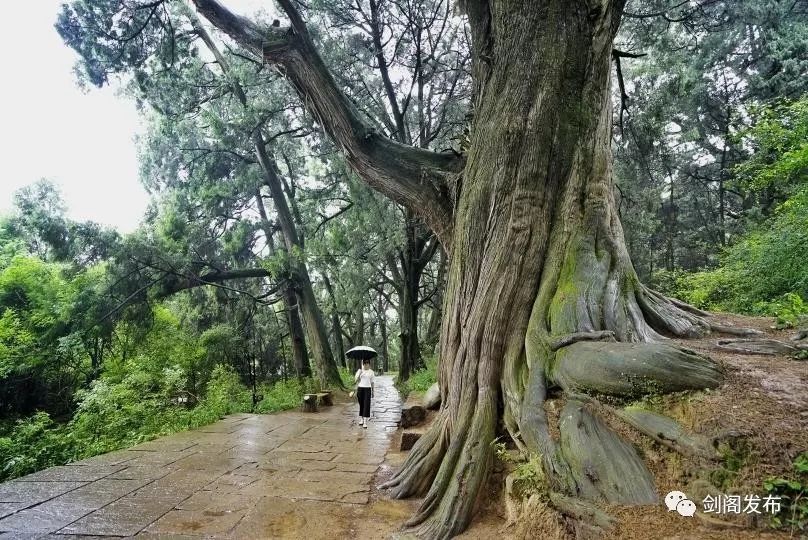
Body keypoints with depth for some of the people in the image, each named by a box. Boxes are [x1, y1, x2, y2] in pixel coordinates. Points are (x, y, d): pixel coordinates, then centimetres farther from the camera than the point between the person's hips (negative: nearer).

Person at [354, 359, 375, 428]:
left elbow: (372, 382, 10)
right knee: (361, 404, 9)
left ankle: (365, 422, -10)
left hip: (368, 389, -1)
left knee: (366, 405, -8)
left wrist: (372, 391, 11)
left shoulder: (371, 372, 5)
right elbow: (356, 380, 1)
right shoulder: (360, 370, 3)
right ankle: (361, 419, 25)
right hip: (360, 388, 1)